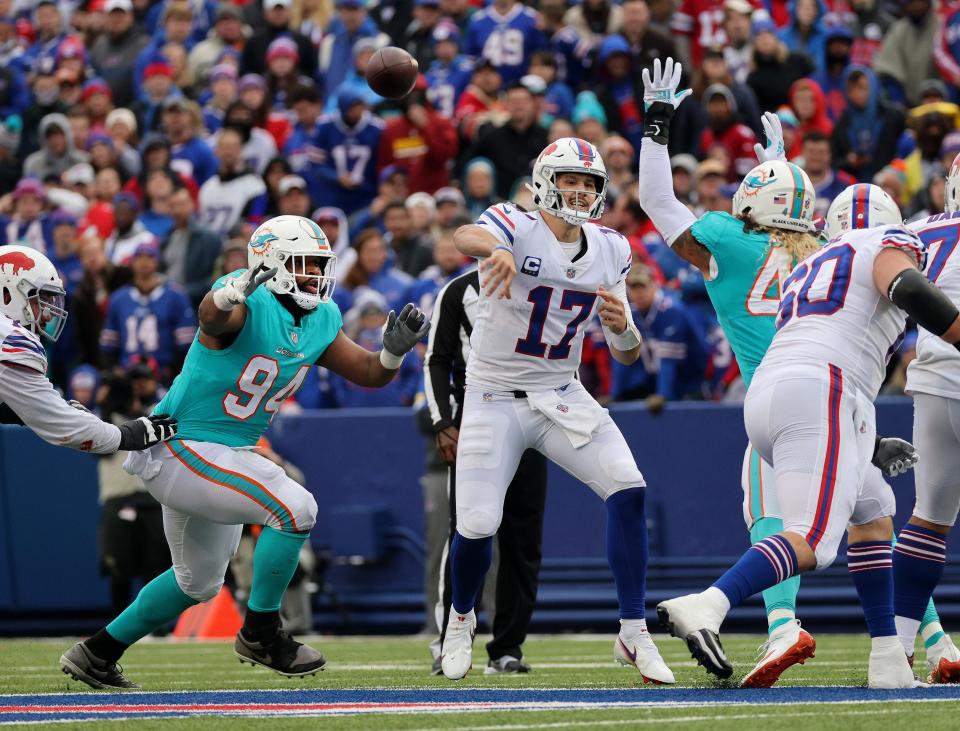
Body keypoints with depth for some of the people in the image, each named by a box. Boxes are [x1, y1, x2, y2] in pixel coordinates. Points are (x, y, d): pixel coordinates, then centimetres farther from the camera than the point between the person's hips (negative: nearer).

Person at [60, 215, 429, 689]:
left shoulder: (320, 322, 3)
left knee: (199, 583, 23)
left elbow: (370, 374, 10)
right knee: (295, 508, -23)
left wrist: (394, 349, -13)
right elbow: (212, 316, -46)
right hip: (182, 448, -10)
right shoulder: (252, 304, -23)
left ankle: (97, 653, 33)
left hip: (225, 455, 10)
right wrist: (236, 290, -70)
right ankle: (260, 633, -9)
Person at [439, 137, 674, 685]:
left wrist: (622, 326, -18)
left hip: (563, 397, 4)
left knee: (629, 490, -15)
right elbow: (467, 237, -41)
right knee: (477, 526, -9)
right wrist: (495, 250, -65)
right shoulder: (516, 227, -14)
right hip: (496, 398, -4)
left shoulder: (610, 250, 3)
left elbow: (628, 356, 7)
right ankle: (461, 619, 25)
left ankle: (634, 634, -8)